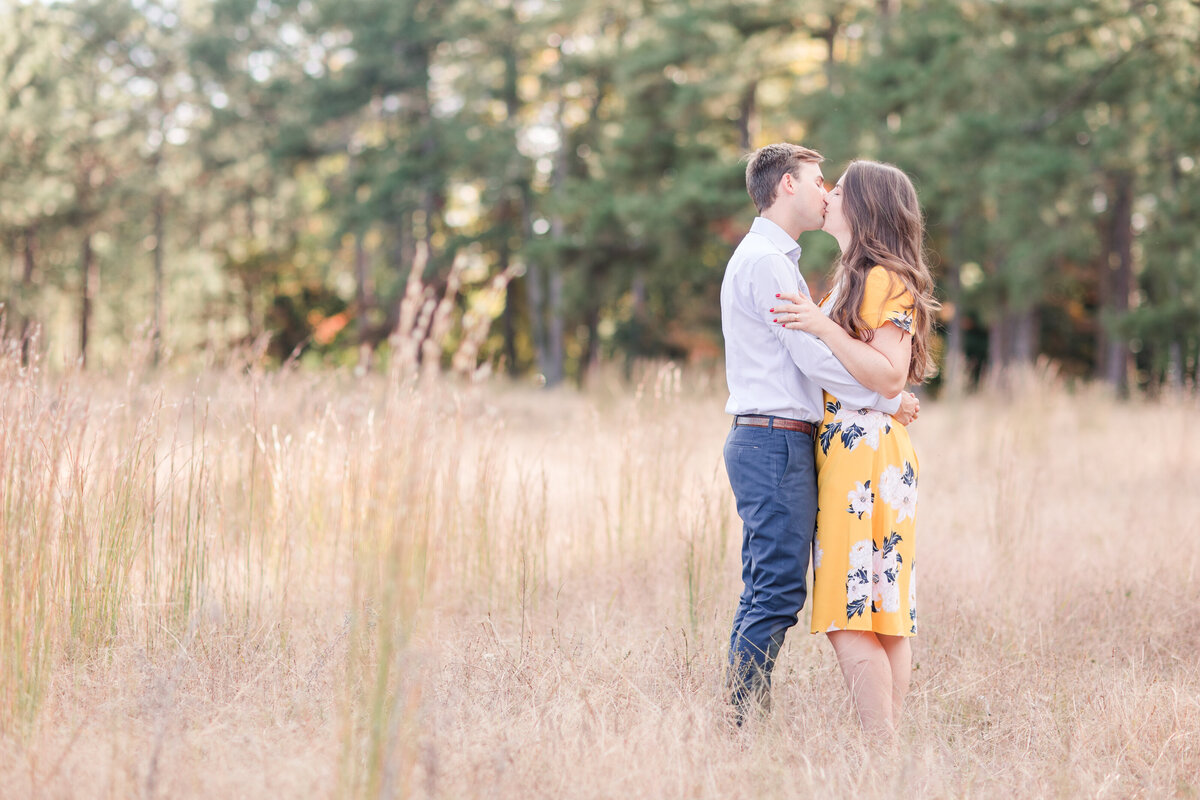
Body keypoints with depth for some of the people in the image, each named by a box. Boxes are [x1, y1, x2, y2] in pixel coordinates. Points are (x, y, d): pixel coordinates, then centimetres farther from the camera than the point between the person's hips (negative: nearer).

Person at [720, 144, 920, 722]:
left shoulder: (773, 258, 23)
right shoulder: (766, 261, -11)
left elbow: (801, 355, 22)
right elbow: (814, 357, -16)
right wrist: (888, 401, -8)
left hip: (769, 441, 11)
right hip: (776, 441, -11)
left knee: (766, 593, 10)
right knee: (776, 592, -11)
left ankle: (747, 721, 11)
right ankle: (748, 722, -11)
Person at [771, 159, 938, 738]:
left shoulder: (883, 280, -10)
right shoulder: (855, 277, 21)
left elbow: (890, 375, -18)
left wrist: (824, 327, -20)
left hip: (863, 453, -10)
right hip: (848, 453, 10)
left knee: (851, 617, -12)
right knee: (885, 615, 7)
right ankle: (887, 743, 8)